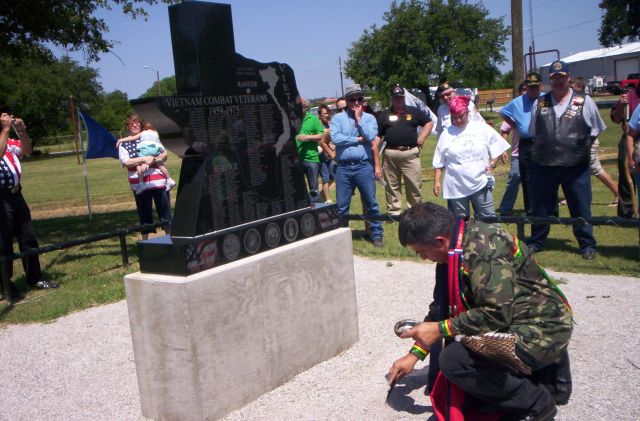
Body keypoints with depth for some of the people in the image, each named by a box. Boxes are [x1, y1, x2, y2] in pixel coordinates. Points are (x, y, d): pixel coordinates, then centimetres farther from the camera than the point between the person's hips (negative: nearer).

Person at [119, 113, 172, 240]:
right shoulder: (124, 144, 6)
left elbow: (164, 155, 8)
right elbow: (125, 162, -8)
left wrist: (153, 160, -12)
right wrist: (143, 159, -16)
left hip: (159, 181, 2)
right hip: (140, 185, -2)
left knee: (165, 211, 4)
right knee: (144, 214, 5)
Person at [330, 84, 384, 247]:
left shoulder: (369, 118, 7)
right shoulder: (337, 118, 5)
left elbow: (371, 136, -11)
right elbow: (335, 138, -10)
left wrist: (359, 118, -4)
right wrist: (358, 139, -7)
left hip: (364, 166, 0)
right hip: (343, 168, 1)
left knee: (371, 203, 3)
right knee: (341, 206, 7)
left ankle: (376, 235, 14)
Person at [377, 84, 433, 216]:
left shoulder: (414, 111, 11)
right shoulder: (384, 115, 11)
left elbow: (429, 122, 17)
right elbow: (377, 135, 8)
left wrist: (422, 137, 3)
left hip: (410, 153, 0)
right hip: (390, 155, 1)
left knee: (414, 185, 0)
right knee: (392, 186, 6)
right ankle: (393, 213, 15)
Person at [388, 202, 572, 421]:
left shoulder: (485, 247, -24)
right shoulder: (459, 246, 5)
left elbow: (496, 313, -29)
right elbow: (443, 304, 11)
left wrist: (439, 329, -19)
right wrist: (414, 354, 9)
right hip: (513, 321, 10)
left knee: (454, 360, -25)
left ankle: (537, 402, -5)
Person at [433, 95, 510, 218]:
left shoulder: (482, 128, 3)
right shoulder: (446, 134, 3)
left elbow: (497, 147, 10)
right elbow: (439, 163, 5)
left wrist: (492, 164, -4)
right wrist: (436, 181, 1)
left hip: (481, 183, 0)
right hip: (456, 187, 0)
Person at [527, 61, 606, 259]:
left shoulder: (584, 102, 1)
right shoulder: (539, 103, 7)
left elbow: (595, 131, 9)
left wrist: (581, 149, 5)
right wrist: (538, 152, 9)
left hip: (576, 166, -2)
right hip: (543, 165, 2)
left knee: (581, 207, 5)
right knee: (540, 206, 10)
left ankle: (587, 244, 18)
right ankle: (536, 241, 25)